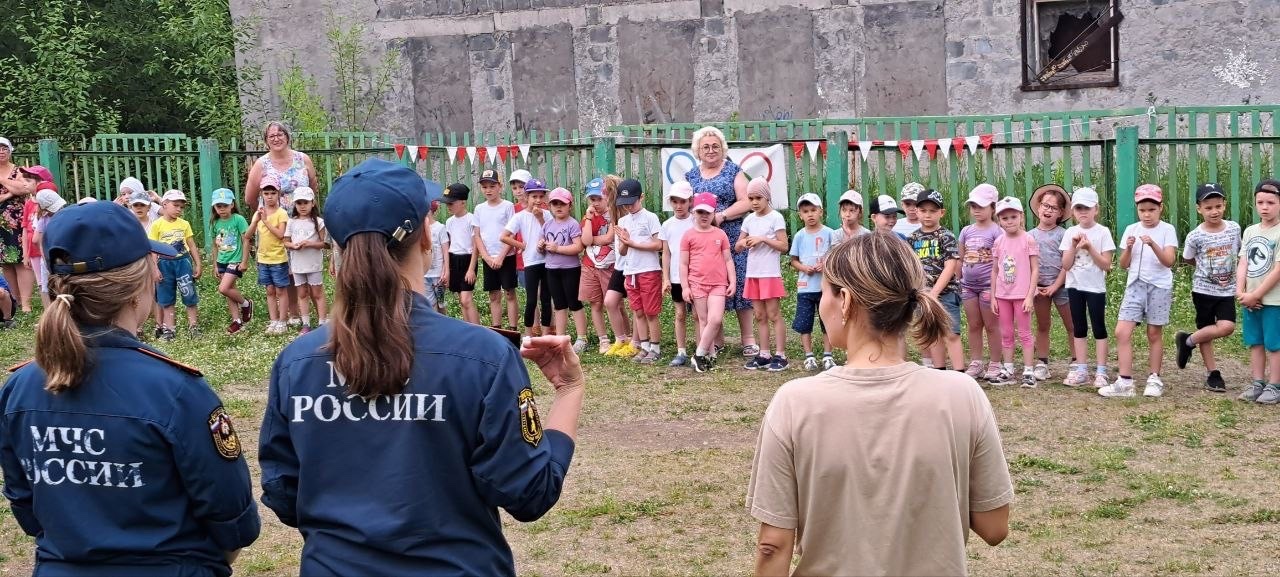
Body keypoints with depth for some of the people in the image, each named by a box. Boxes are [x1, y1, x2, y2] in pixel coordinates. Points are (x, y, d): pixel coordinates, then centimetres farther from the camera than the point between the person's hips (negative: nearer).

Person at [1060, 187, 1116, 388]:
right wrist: (1074, 246, -14)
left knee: (1099, 328, 1)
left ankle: (1101, 371, 4)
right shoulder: (1070, 233, 2)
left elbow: (1106, 265, -10)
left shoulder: (1102, 232, -7)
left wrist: (1090, 247, -19)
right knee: (1079, 329, 9)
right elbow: (1066, 265, -2)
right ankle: (1081, 370, 14)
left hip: (1095, 287, -4)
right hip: (1075, 287, 4)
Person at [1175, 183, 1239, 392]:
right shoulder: (1195, 236, -12)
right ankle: (1213, 374, 16)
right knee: (1206, 333, 1)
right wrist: (1206, 269, 4)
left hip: (1227, 290, 2)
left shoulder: (1234, 228, -4)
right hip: (1203, 290, -2)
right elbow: (1188, 259, 5)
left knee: (1227, 327, -15)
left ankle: (1188, 341, 4)